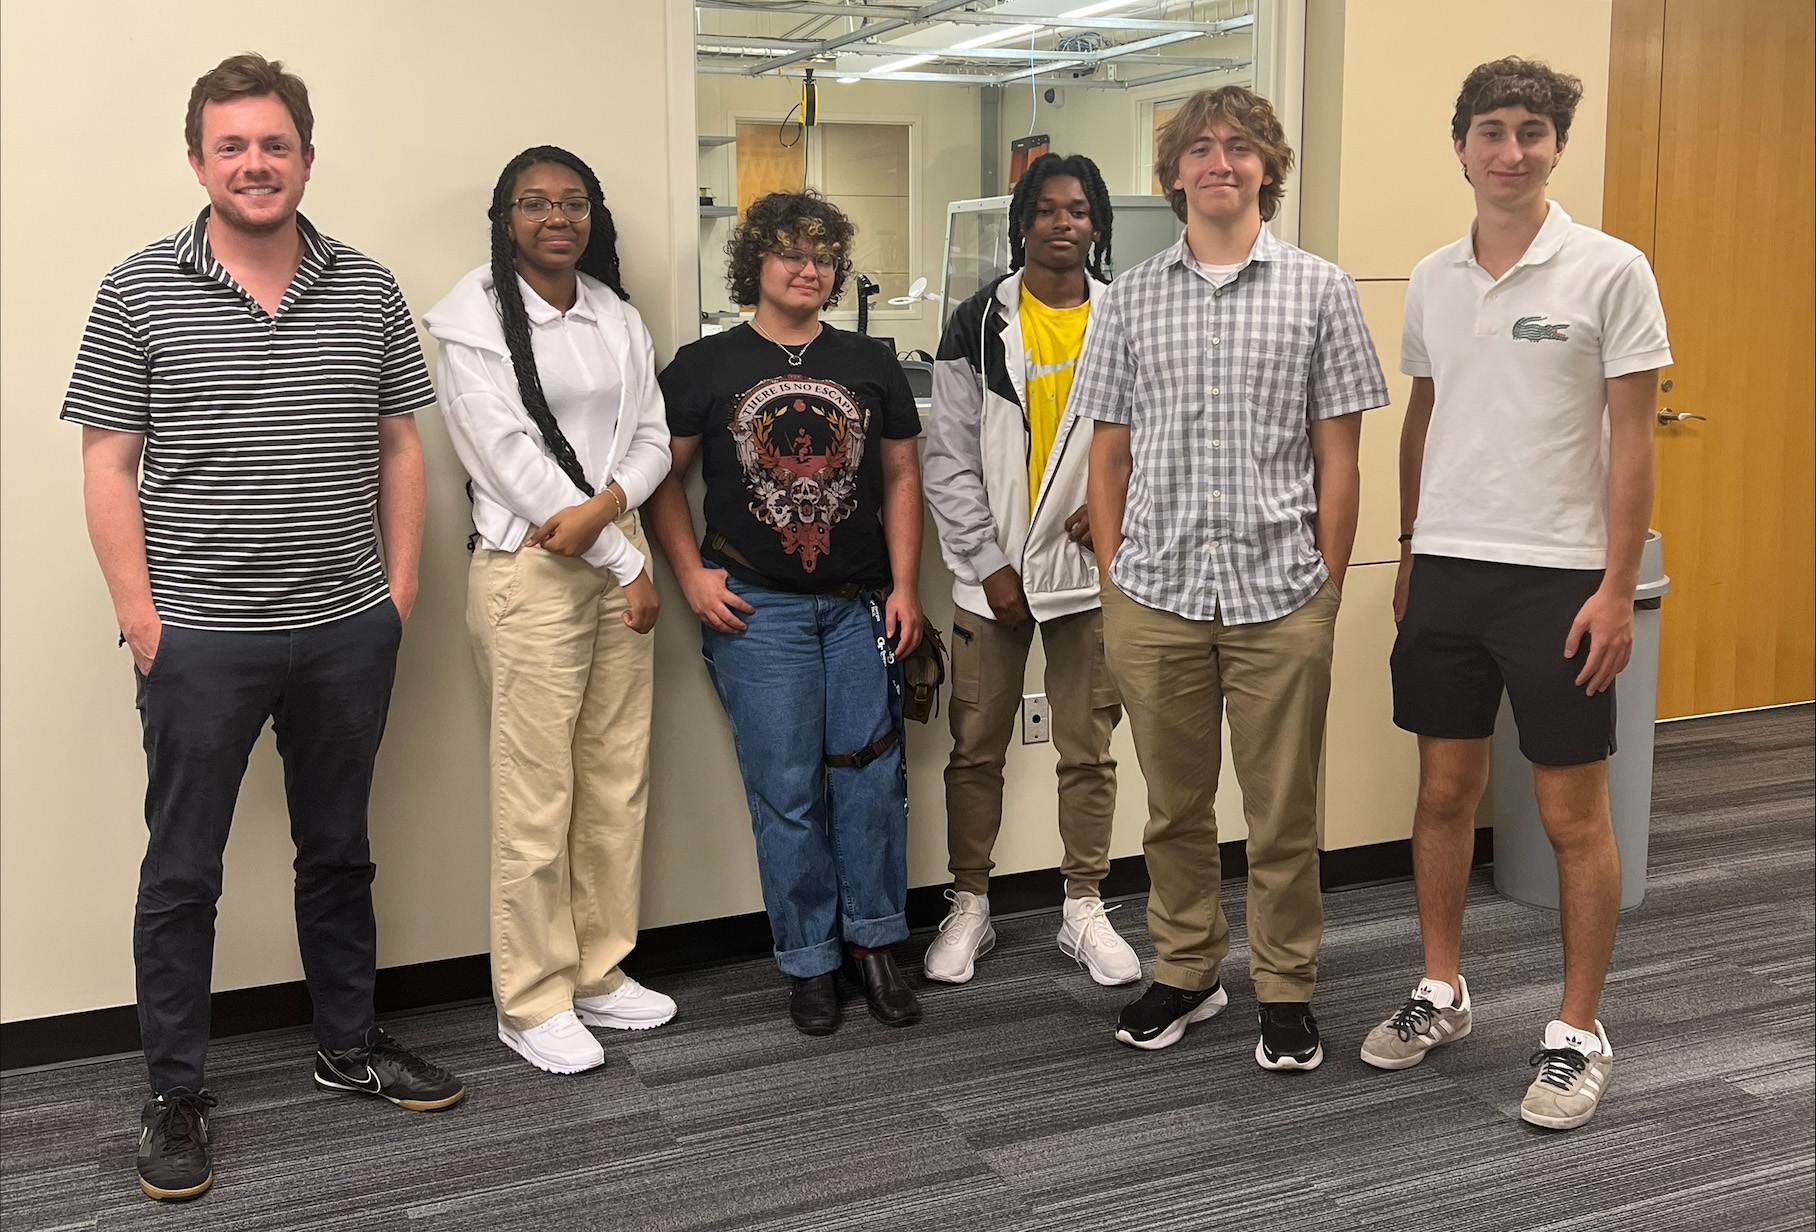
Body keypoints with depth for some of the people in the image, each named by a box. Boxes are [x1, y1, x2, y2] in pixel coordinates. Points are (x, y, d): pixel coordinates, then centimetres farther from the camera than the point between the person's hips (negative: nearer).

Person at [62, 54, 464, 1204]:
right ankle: (178, 1093, 21)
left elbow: (401, 443, 10)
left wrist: (400, 583, 4)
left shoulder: (368, 289, 5)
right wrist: (141, 616, -9)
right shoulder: (139, 293, -3)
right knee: (182, 872, 6)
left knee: (339, 850, 17)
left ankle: (351, 1043, 33)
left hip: (348, 632, 3)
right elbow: (109, 467, -3)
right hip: (201, 637, -3)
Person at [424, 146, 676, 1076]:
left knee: (617, 781, 10)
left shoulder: (617, 316, 12)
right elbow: (511, 456, -12)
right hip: (528, 571, -6)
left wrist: (605, 506, -12)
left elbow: (652, 437, 10)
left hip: (617, 558, 6)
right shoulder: (475, 318, -5)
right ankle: (533, 1004, 11)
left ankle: (598, 973, 24)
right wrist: (627, 565, -10)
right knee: (536, 797, -2)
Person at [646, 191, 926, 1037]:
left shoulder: (870, 366, 11)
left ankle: (873, 942, 19)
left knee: (872, 773, 3)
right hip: (755, 607, -2)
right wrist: (692, 575, -4)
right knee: (786, 789, 1)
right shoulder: (705, 365, 3)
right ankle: (809, 959, 14)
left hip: (860, 605, 3)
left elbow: (900, 477, 11)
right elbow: (663, 475, 6)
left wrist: (905, 586, 3)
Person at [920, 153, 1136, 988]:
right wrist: (990, 564, -7)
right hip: (992, 571, -1)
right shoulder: (978, 325, 1)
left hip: (1088, 565, 1)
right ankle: (969, 907, 21)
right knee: (976, 748, 6)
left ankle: (1084, 910, 21)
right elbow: (949, 459, -1)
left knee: (1088, 749, 7)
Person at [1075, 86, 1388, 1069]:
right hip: (1157, 595, 2)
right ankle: (1185, 971, 28)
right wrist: (1114, 586, 4)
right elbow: (1109, 454, 9)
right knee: (1175, 806, 12)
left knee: (1284, 813, 6)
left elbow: (1337, 458, 3)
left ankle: (1285, 988, 22)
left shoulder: (1319, 290, 3)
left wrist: (1328, 589, -1)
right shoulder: (1130, 299, 8)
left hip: (1280, 595, -1)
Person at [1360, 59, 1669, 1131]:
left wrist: (1618, 587, -13)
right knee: (1446, 792, 13)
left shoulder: (1611, 271, -7)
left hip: (1558, 577, -5)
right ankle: (1443, 993, 28)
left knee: (1575, 815, 2)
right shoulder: (1433, 279, 8)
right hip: (1446, 570, 5)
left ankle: (1580, 1033, 15)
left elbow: (1632, 437, -8)